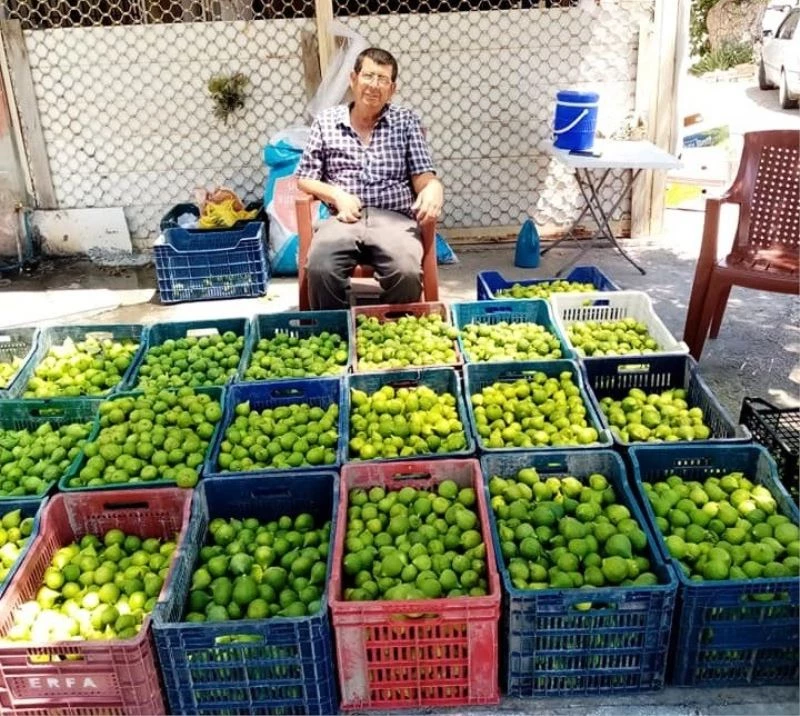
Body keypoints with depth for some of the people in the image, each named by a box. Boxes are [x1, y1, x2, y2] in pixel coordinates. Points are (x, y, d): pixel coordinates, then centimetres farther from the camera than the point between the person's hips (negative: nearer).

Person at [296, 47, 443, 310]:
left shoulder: (406, 121, 16)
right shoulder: (326, 121, 15)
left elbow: (423, 176, 9)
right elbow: (305, 178, 15)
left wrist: (433, 189, -16)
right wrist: (337, 195, -5)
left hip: (394, 219, 0)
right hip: (344, 218, 0)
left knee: (406, 272, -32)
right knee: (320, 269, -32)